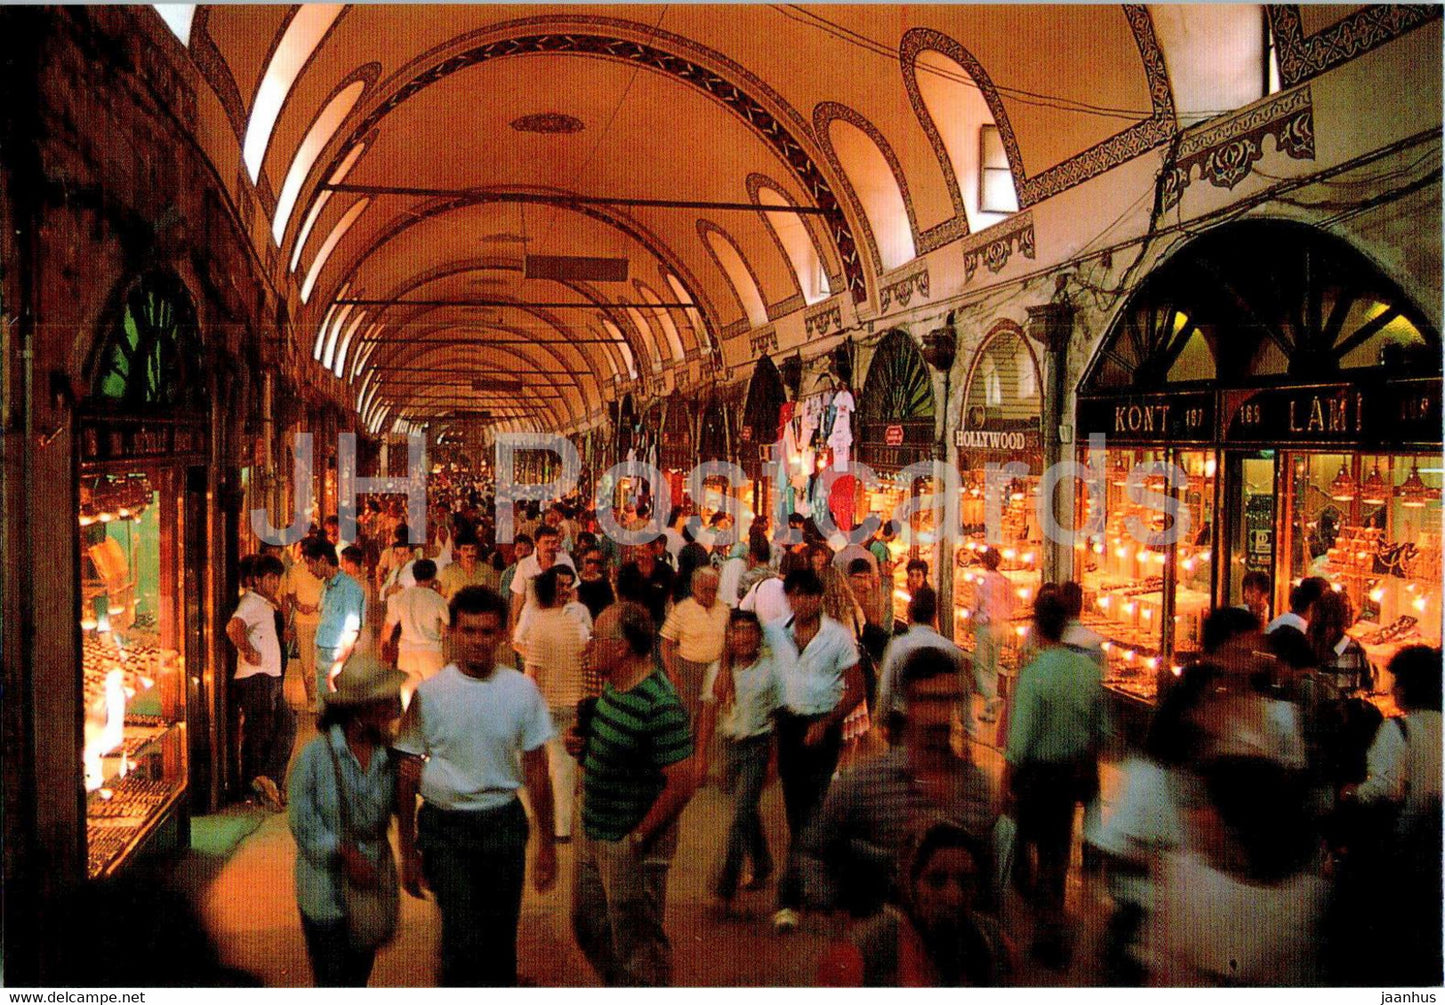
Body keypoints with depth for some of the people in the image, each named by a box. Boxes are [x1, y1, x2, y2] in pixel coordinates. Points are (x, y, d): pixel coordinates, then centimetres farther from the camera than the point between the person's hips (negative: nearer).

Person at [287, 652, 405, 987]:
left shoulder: (390, 754, -5)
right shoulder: (315, 755, -15)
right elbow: (303, 823, -11)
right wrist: (345, 853, -17)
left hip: (374, 883, 4)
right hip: (326, 890, -4)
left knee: (359, 977, 20)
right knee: (332, 980, 2)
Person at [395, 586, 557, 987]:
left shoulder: (522, 690, -3)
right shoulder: (429, 693, -7)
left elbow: (536, 771, 4)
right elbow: (408, 776, -1)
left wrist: (547, 844, 5)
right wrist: (408, 852, 0)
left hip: (505, 824, 2)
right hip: (446, 828, -2)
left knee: (501, 940, 11)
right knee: (463, 939, -8)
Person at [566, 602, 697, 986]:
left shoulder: (660, 706, -26)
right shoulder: (612, 685, 4)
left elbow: (683, 781, -26)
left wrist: (638, 838, -19)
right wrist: (581, 744, -1)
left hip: (631, 844, -9)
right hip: (594, 834, 10)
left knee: (637, 945, 8)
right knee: (589, 928, 24)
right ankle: (617, 990, 46)